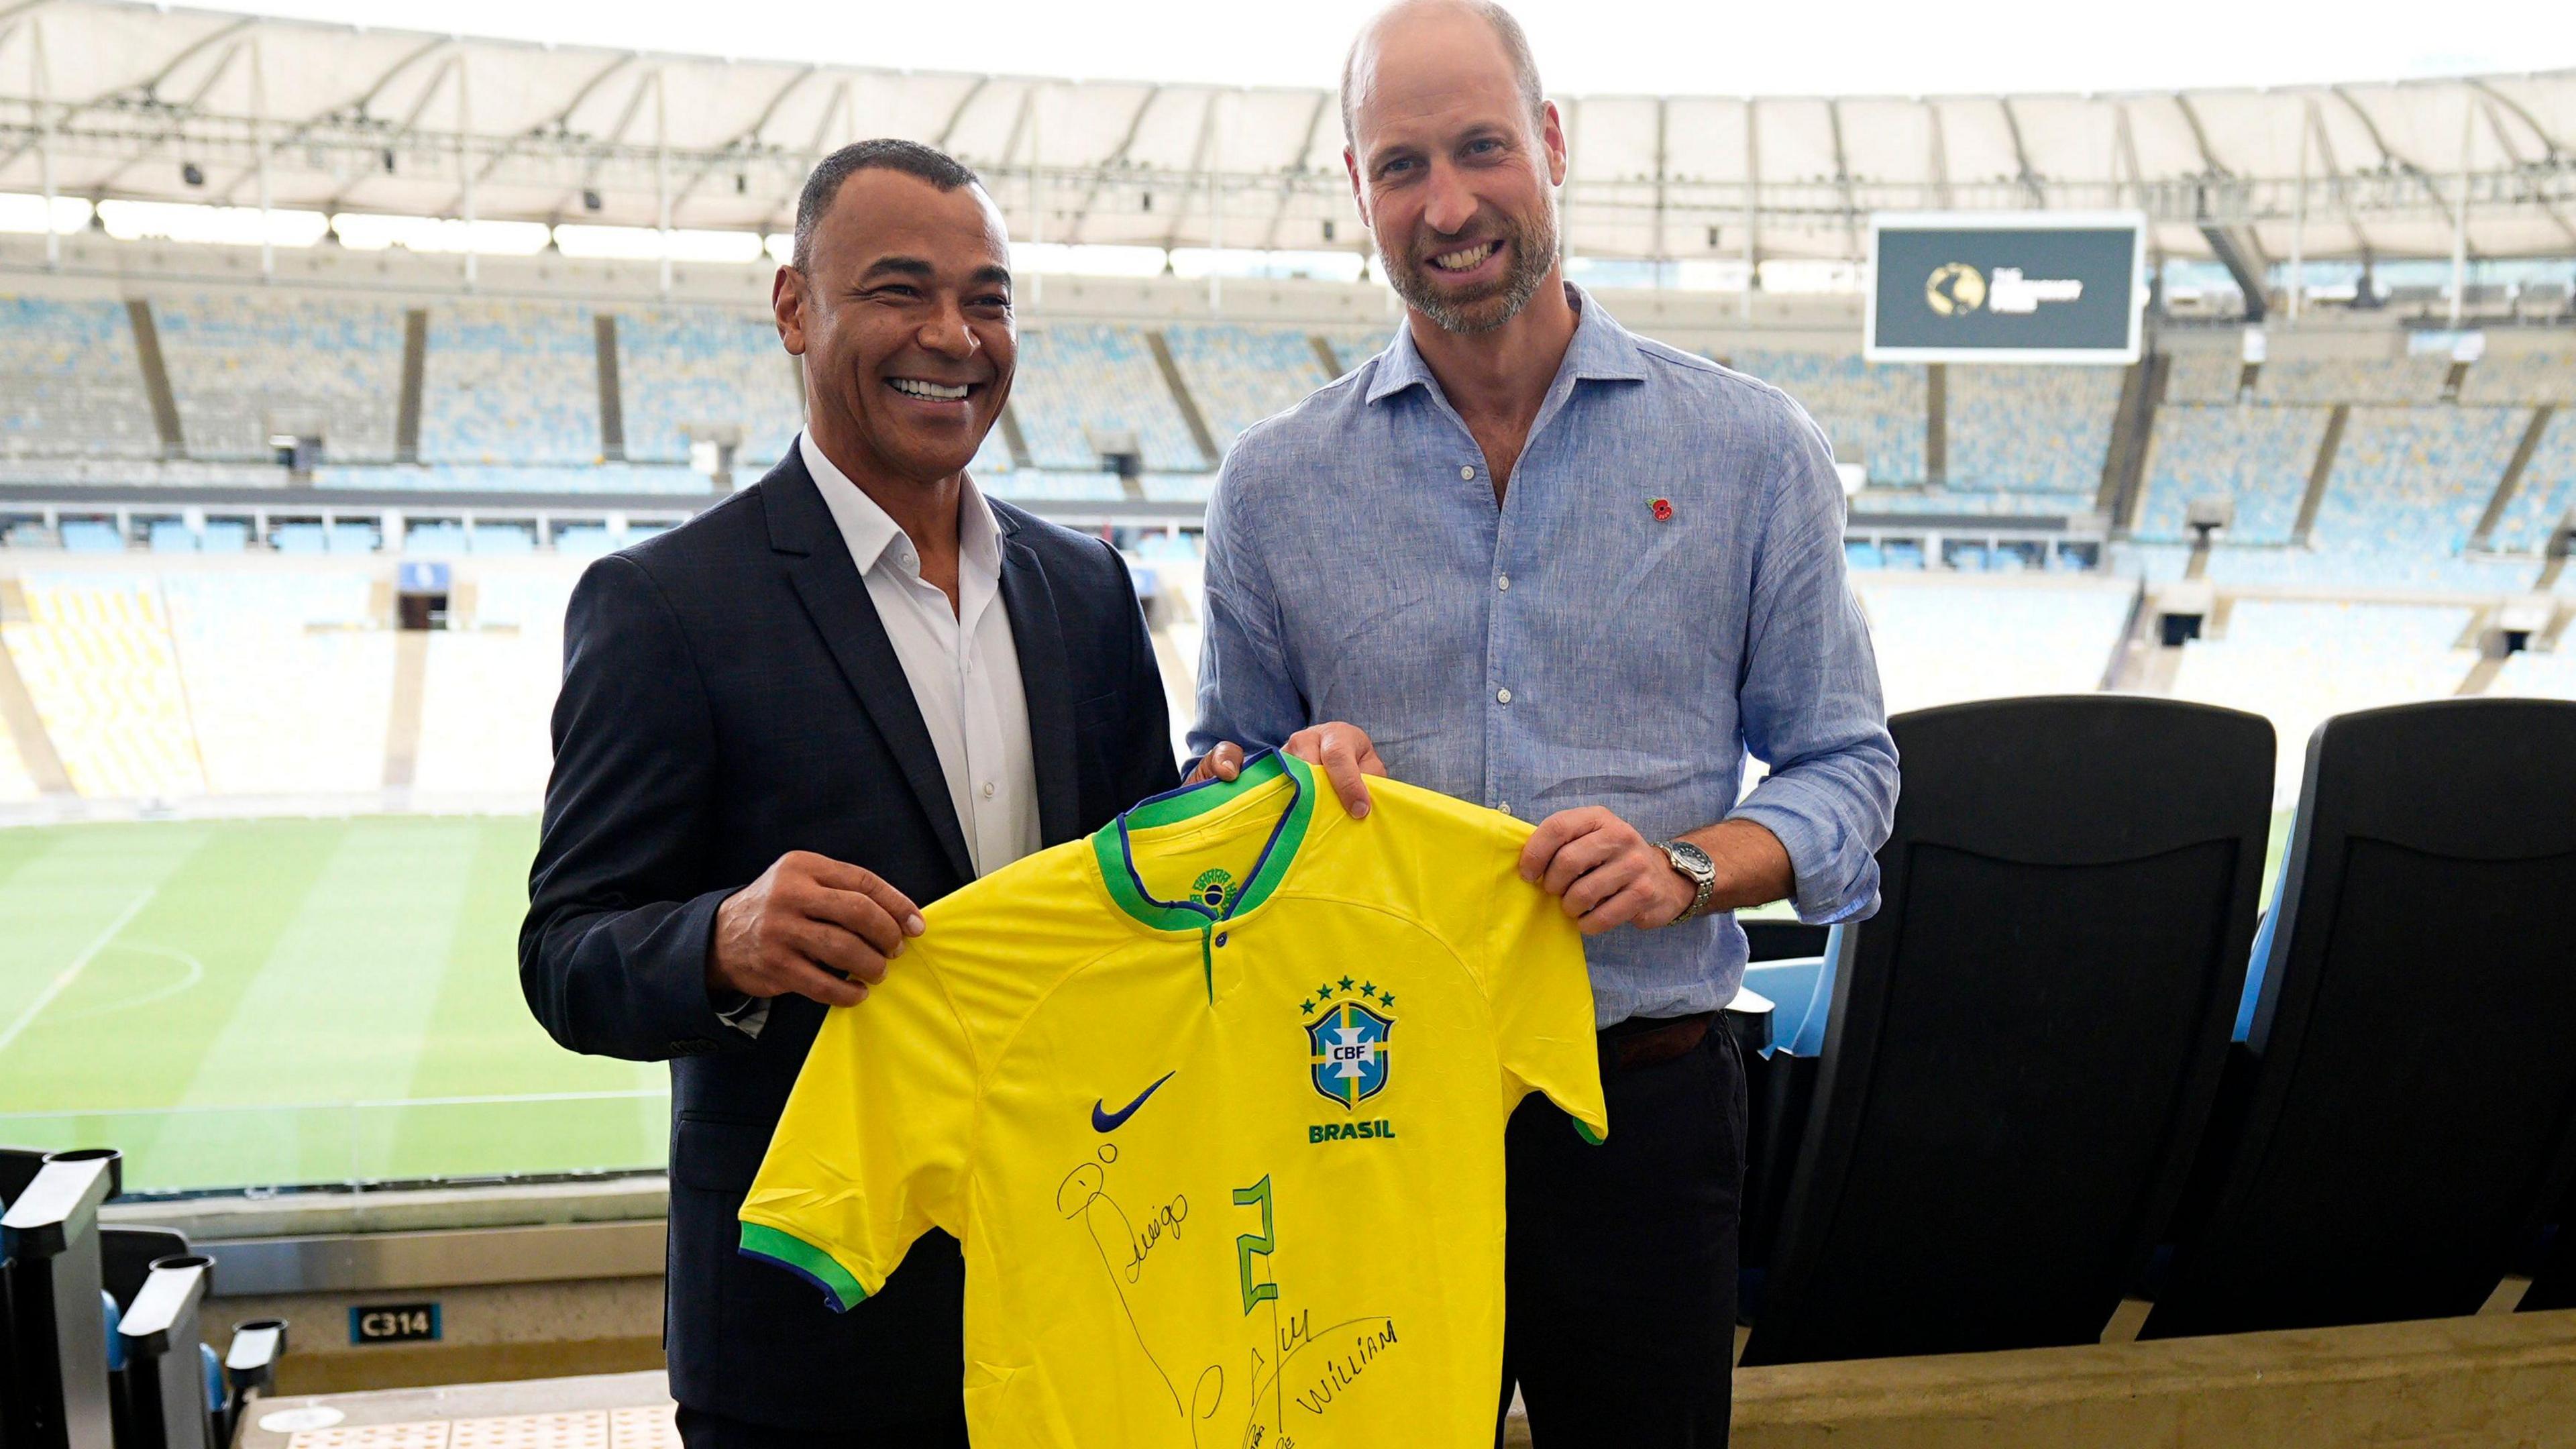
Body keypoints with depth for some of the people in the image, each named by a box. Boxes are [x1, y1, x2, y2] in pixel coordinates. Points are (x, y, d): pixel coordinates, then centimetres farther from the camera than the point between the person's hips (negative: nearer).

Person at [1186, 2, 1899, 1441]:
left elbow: (1846, 769, 2)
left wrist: (1690, 867, -17)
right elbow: (1220, 779, 11)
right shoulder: (1276, 484, 3)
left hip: (1645, 1106, 0)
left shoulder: (1753, 451, -1)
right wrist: (1286, 776, -12)